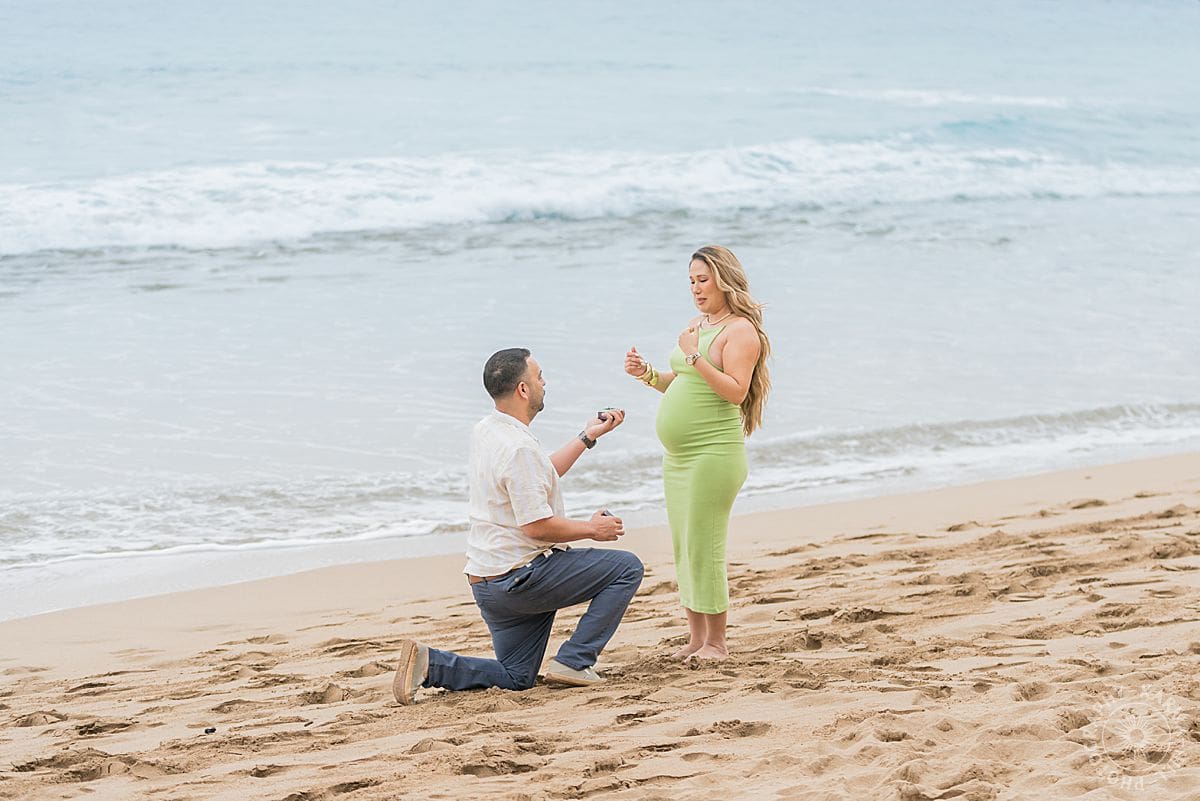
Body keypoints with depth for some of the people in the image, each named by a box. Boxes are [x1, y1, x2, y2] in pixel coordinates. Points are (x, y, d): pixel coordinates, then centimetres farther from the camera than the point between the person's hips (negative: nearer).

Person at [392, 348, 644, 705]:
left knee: (516, 678, 17)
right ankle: (574, 662, -6)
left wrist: (588, 436, 28)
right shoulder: (519, 447, -21)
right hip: (520, 578, -9)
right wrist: (592, 529, -7)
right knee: (627, 568, -1)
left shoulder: (486, 431, 11)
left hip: (485, 581, 9)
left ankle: (428, 664, -2)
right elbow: (537, 526, -23)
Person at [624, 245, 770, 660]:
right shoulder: (695, 325, 17)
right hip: (678, 455, 9)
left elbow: (736, 391, -19)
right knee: (683, 548, 10)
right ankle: (696, 638, 16)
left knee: (703, 547, -8)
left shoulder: (740, 330, -9)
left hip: (713, 452, -9)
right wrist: (648, 374, 6)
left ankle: (717, 642, -1)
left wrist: (695, 357, -26)